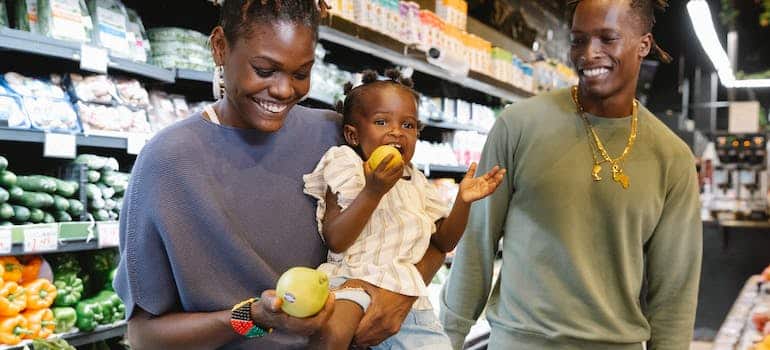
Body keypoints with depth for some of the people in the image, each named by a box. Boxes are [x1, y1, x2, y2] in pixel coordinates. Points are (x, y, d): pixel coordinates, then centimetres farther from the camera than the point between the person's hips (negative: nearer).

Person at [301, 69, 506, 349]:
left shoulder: (415, 183, 16)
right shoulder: (347, 167, -2)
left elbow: (444, 241, 16)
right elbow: (335, 240, -13)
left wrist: (463, 201, 0)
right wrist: (373, 190, -22)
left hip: (405, 294, 6)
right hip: (353, 282, -6)